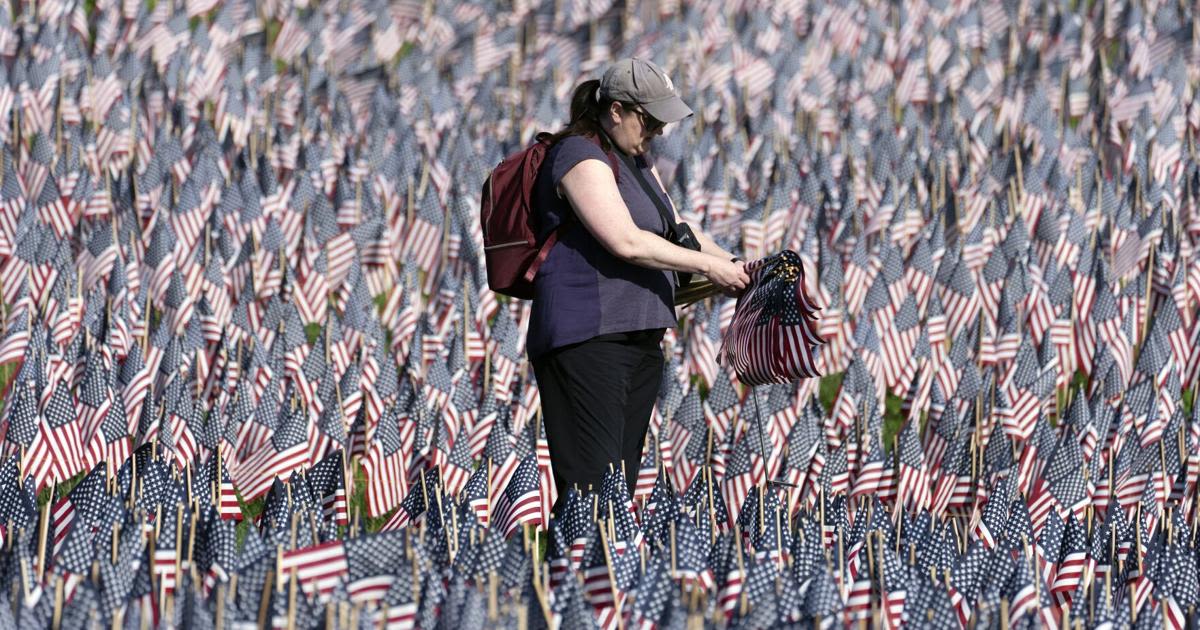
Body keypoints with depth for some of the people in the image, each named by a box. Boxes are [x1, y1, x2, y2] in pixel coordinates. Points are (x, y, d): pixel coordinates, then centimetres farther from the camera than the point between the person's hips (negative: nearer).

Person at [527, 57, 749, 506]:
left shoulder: (637, 161, 21)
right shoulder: (581, 157, -10)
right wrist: (708, 267, -14)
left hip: (640, 340, 10)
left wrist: (732, 265, 8)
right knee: (591, 486, -17)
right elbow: (626, 242, -20)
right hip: (588, 339, -10)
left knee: (622, 483, 5)